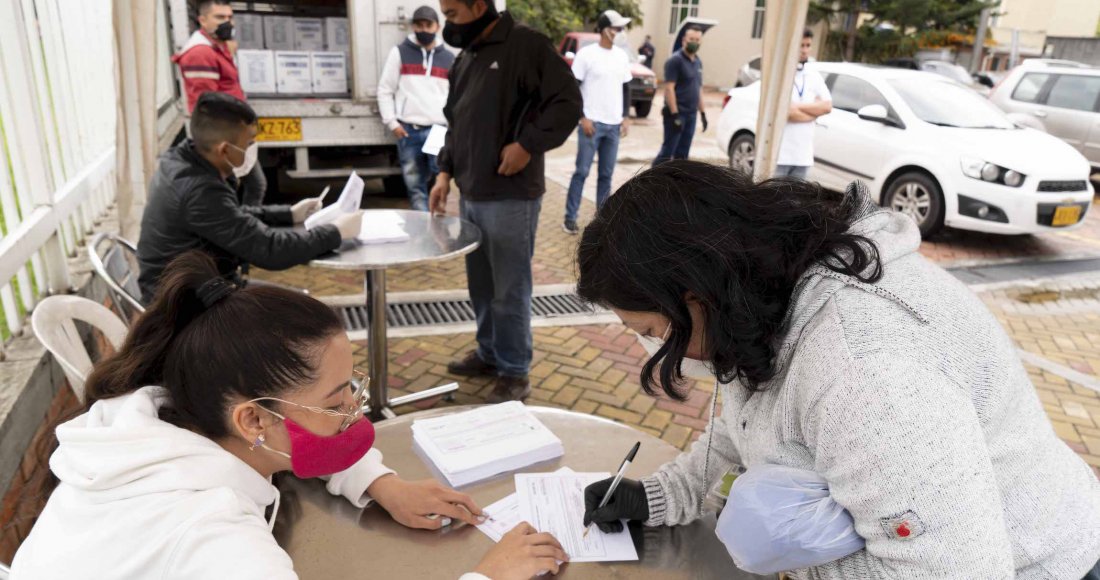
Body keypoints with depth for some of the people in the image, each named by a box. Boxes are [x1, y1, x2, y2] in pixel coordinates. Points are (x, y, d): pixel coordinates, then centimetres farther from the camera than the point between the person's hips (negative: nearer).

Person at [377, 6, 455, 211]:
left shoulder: (449, 58, 14)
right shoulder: (399, 53, 9)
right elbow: (385, 90, 7)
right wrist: (392, 122, -2)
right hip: (408, 130, 0)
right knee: (415, 186, 3)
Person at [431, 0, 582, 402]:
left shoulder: (525, 44, -9)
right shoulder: (465, 58, 16)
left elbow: (568, 102, -13)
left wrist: (527, 145, -18)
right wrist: (446, 171, 10)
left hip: (510, 198, -8)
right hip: (470, 195, 8)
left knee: (510, 290, 0)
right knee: (481, 286, 17)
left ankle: (515, 373, 14)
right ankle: (489, 354, 34)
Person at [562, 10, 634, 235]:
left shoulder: (622, 56, 11)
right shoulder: (586, 54, -5)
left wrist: (626, 117, 9)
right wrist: (583, 118, -11)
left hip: (614, 125, 5)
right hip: (592, 123, -5)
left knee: (606, 174, 8)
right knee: (582, 171, -3)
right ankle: (570, 217, 5)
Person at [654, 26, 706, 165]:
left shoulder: (698, 62, 15)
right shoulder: (675, 60, -10)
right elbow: (669, 89, -16)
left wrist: (702, 112, 18)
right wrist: (675, 114, -22)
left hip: (691, 115, 8)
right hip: (677, 114, -8)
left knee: (682, 154, 9)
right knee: (667, 151, -8)